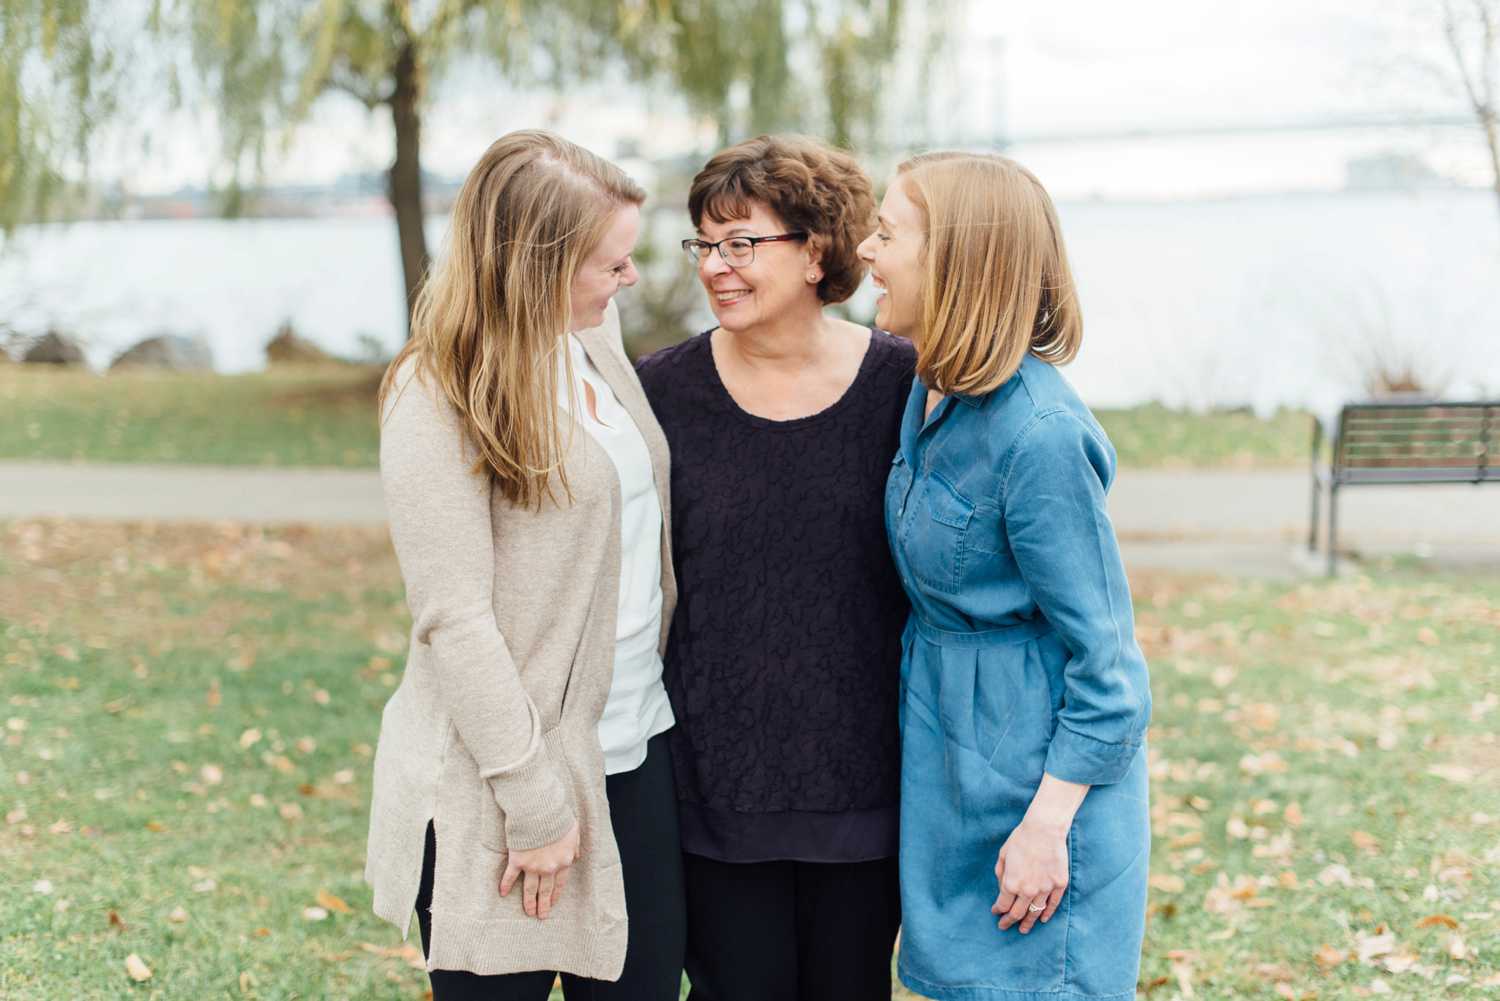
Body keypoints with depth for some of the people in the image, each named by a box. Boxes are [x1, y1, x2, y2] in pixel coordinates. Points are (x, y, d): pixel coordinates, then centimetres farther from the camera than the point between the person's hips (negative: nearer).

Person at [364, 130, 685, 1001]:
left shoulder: (600, 343, 6)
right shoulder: (438, 397, -15)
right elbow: (454, 618, -17)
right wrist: (534, 802, -17)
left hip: (636, 750, 7)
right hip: (502, 776, -7)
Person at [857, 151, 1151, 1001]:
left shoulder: (1038, 434, -24)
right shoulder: (933, 396, 3)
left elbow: (1103, 657, -19)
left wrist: (1048, 823, -19)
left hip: (1037, 762, -9)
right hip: (950, 746, 9)